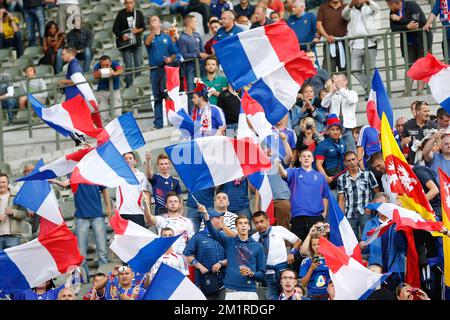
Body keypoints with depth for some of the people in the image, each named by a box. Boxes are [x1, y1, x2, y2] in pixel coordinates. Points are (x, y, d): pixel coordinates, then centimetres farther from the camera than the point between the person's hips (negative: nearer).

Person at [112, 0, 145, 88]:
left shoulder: (138, 13, 5)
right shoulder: (121, 14, 0)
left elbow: (143, 26, 10)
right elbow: (115, 29, 1)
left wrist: (138, 30, -12)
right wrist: (122, 35, -16)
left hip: (137, 42, 2)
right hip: (126, 43, -2)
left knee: (138, 64, 0)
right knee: (128, 65, -4)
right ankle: (129, 85, -1)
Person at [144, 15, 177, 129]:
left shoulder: (167, 37, 14)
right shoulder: (148, 37, 11)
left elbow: (174, 53, 12)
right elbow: (147, 42, -15)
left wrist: (170, 59, -11)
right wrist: (153, 30, -31)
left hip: (166, 69, 0)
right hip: (155, 70, 0)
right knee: (157, 97, 2)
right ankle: (158, 123, 4)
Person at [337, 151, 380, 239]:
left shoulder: (368, 174, 5)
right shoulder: (341, 179, 8)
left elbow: (377, 193, 7)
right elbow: (341, 199, 8)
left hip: (365, 213, -2)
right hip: (350, 215, 2)